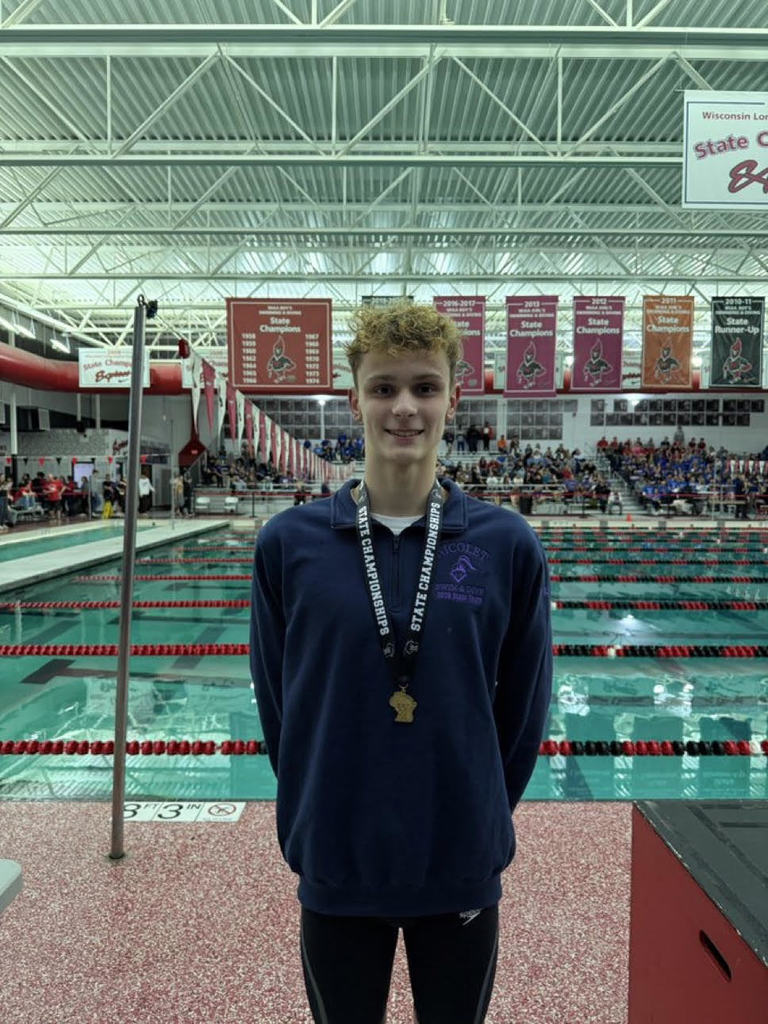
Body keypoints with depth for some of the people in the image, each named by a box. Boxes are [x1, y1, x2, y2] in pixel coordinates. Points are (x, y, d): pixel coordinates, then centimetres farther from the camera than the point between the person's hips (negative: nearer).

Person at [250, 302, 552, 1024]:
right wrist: (312, 830, 4)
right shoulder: (288, 544, -9)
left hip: (462, 871, 0)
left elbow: (523, 711, 0)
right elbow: (278, 707, 0)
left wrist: (476, 823, 5)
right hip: (335, 870, 0)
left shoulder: (507, 546, -9)